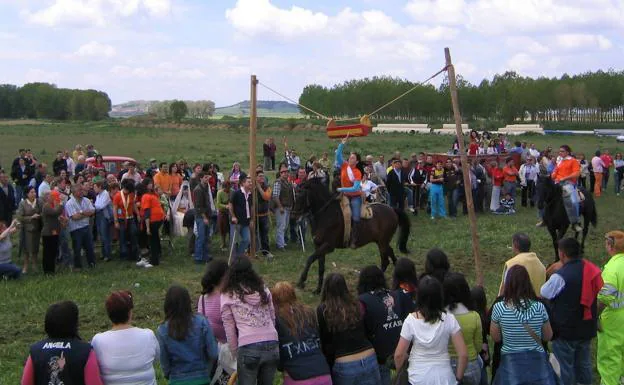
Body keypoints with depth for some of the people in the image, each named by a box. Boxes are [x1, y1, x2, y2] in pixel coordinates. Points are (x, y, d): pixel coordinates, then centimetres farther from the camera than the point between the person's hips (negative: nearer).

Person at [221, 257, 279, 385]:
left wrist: (236, 355, 14)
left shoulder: (228, 296, 6)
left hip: (248, 348, -4)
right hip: (272, 346, 4)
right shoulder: (264, 290, 16)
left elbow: (230, 330, 7)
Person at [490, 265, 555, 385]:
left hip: (511, 364, -1)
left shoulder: (499, 307, -12)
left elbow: (495, 338, 1)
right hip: (537, 362, 1)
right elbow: (548, 337, 6)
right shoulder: (539, 307, -8)